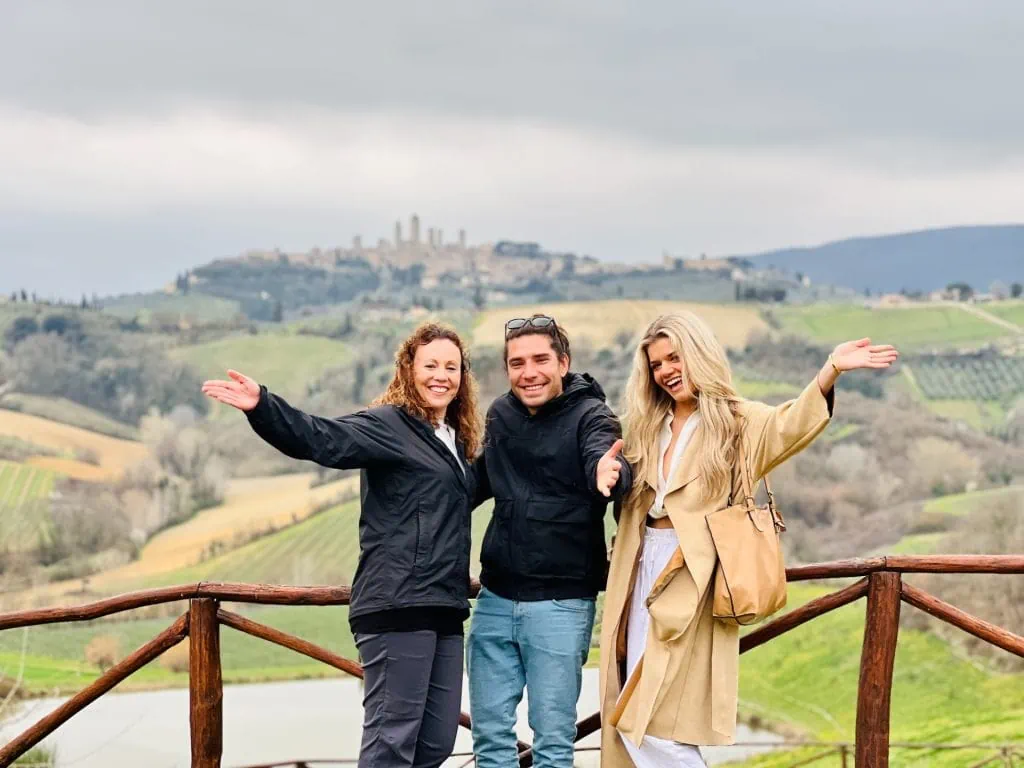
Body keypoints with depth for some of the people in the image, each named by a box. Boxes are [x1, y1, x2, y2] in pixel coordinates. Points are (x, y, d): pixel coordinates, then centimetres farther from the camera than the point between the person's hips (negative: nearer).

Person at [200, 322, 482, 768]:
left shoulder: (455, 440, 18)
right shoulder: (387, 425, -5)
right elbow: (319, 439, -22)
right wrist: (262, 407, -36)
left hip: (443, 609, 8)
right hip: (398, 606, -8)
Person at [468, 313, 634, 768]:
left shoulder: (590, 416, -9)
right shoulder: (500, 415, 7)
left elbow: (604, 458, -30)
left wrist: (610, 474, -53)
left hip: (561, 604, -5)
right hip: (496, 599, 5)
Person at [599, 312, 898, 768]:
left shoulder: (737, 422, -1)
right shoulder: (648, 428, 16)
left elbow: (793, 424, -18)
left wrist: (831, 370, -35)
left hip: (690, 580, -6)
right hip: (641, 573, 6)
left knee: (654, 726, -11)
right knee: (629, 720, 7)